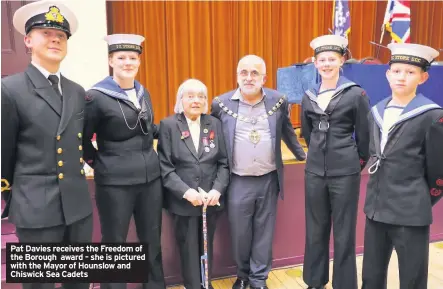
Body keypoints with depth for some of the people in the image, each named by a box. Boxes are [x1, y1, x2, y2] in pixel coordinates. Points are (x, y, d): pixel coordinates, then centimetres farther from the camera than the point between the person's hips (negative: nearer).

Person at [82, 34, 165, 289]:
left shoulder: (144, 93, 9)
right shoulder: (96, 96, -10)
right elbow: (82, 138, -2)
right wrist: (97, 163, -2)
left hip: (151, 177, 6)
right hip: (115, 182, -5)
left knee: (153, 241, 17)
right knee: (115, 244, 10)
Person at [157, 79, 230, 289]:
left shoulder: (214, 124, 5)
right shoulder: (168, 125, -4)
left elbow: (224, 163, 2)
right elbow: (165, 168, -9)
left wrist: (217, 189, -12)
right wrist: (186, 192, -18)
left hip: (211, 199, 3)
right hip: (183, 201, -2)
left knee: (207, 247, 17)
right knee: (189, 249, 10)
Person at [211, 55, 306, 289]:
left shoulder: (278, 101, 1)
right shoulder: (222, 103, -3)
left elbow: (287, 131, 15)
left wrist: (302, 155, 23)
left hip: (269, 179, 1)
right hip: (238, 181, -1)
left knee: (264, 232, 11)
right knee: (239, 233, 10)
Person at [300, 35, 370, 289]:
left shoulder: (356, 94, -6)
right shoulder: (309, 97, 6)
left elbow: (364, 135, -1)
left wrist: (358, 162, 7)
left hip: (345, 173, -4)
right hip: (315, 172, 4)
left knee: (344, 234, 6)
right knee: (315, 230, 14)